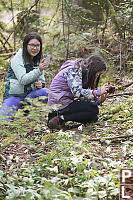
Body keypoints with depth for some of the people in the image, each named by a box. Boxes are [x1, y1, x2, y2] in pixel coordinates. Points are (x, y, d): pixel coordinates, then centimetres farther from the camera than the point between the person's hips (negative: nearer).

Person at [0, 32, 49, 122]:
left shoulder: (39, 61, 7)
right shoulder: (17, 60, -12)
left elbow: (41, 80, 11)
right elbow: (23, 80, -23)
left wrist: (40, 84, -14)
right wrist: (39, 70, -35)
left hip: (29, 94, 5)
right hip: (13, 95, -4)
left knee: (46, 93, -27)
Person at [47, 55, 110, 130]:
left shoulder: (84, 73, 12)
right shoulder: (74, 70, -16)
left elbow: (84, 94, 4)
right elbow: (77, 92, -26)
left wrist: (100, 100, -12)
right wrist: (98, 92, -26)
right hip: (59, 102, -10)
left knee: (94, 118, 8)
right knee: (94, 110, -14)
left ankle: (58, 114, 7)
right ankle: (61, 118, -13)